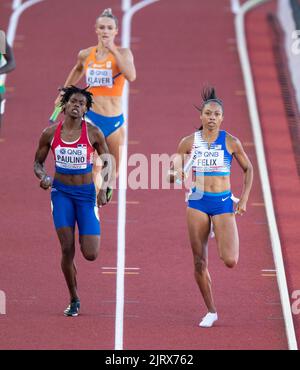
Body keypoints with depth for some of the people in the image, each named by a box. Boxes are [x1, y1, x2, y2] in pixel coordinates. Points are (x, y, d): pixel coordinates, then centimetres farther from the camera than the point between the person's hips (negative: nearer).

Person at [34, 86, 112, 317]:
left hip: (86, 193, -1)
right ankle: (74, 301, 10)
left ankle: (85, 235, 31)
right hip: (61, 192, 1)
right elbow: (38, 162, 9)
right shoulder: (50, 134, -3)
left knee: (91, 254, -8)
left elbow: (107, 161, 6)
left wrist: (104, 189, -6)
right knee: (67, 249, -7)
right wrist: (43, 177, -12)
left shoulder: (93, 133, -7)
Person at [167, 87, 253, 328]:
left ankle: (222, 235, 22)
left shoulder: (230, 142, -2)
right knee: (200, 262, 1)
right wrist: (176, 176, -18)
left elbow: (248, 169, 10)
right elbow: (172, 172, 6)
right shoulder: (189, 142, 0)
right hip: (197, 202, 1)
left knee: (230, 261, -14)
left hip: (223, 202, -1)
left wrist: (244, 200, 2)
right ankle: (211, 312, 15)